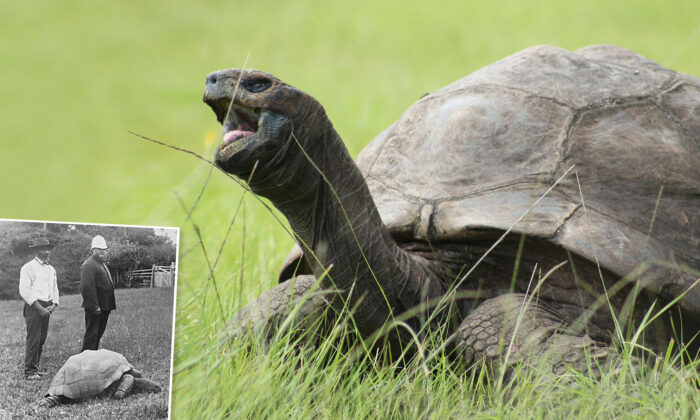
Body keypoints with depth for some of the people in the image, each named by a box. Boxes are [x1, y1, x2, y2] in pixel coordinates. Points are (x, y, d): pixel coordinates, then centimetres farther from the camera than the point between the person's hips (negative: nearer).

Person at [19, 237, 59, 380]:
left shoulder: (51, 269, 16)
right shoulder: (28, 267, -7)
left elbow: (55, 289, 21)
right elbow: (24, 291, -13)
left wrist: (53, 305, 2)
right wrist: (39, 308, -15)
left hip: (46, 308, 7)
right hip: (33, 307, -7)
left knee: (41, 339, 8)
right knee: (33, 339, -9)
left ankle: (35, 368, 16)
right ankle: (29, 371, -6)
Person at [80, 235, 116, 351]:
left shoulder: (102, 264, 20)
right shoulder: (89, 265, -15)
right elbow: (87, 287, -23)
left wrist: (111, 305, 20)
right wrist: (94, 306, -24)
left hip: (104, 307, 10)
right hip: (94, 308, -10)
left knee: (98, 335, 16)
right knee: (91, 336, -5)